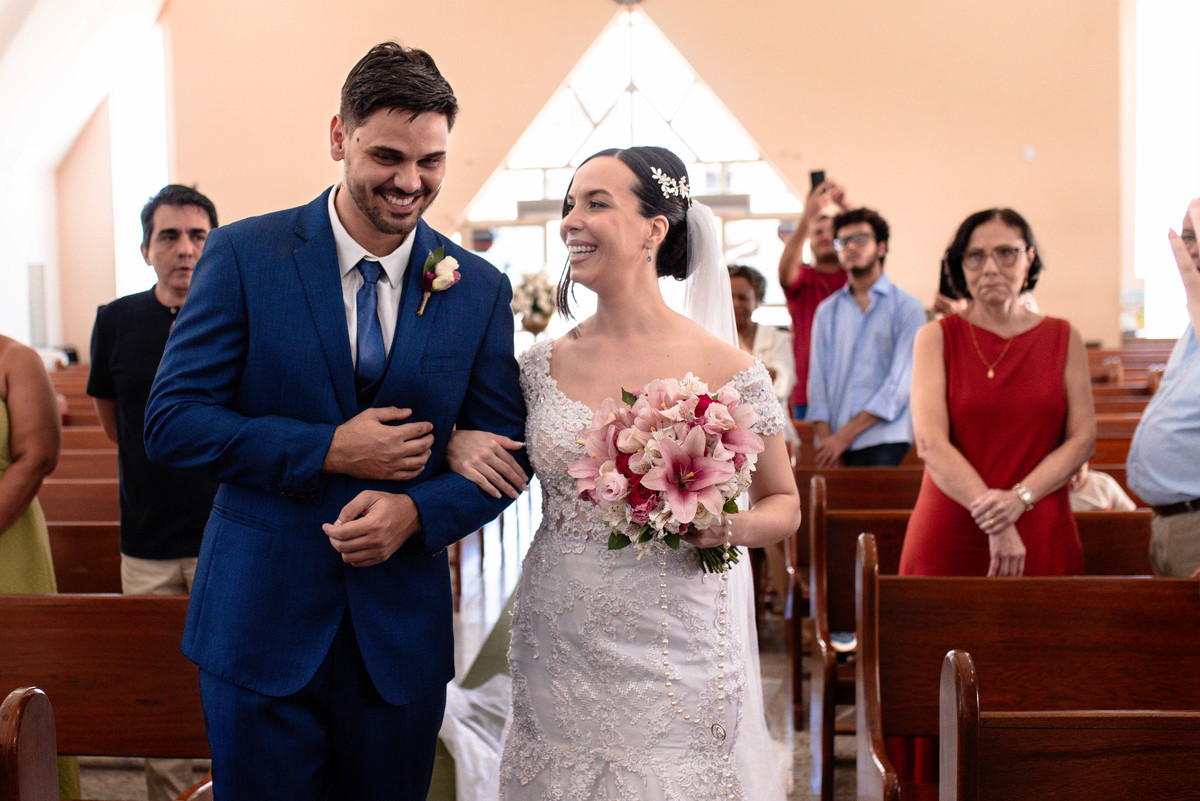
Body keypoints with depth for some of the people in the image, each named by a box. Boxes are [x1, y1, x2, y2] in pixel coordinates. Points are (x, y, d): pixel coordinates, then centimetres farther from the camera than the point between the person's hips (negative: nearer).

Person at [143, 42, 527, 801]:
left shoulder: (480, 289, 0)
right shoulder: (244, 254, -6)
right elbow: (172, 421, -9)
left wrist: (417, 511, -17)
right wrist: (327, 451, -17)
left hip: (403, 632, 2)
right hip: (261, 622, -2)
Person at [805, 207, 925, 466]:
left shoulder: (906, 307, 4)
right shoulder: (827, 311, 16)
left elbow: (900, 380, -4)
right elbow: (818, 377, 10)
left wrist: (845, 435, -8)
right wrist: (824, 438, -6)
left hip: (881, 439, -3)